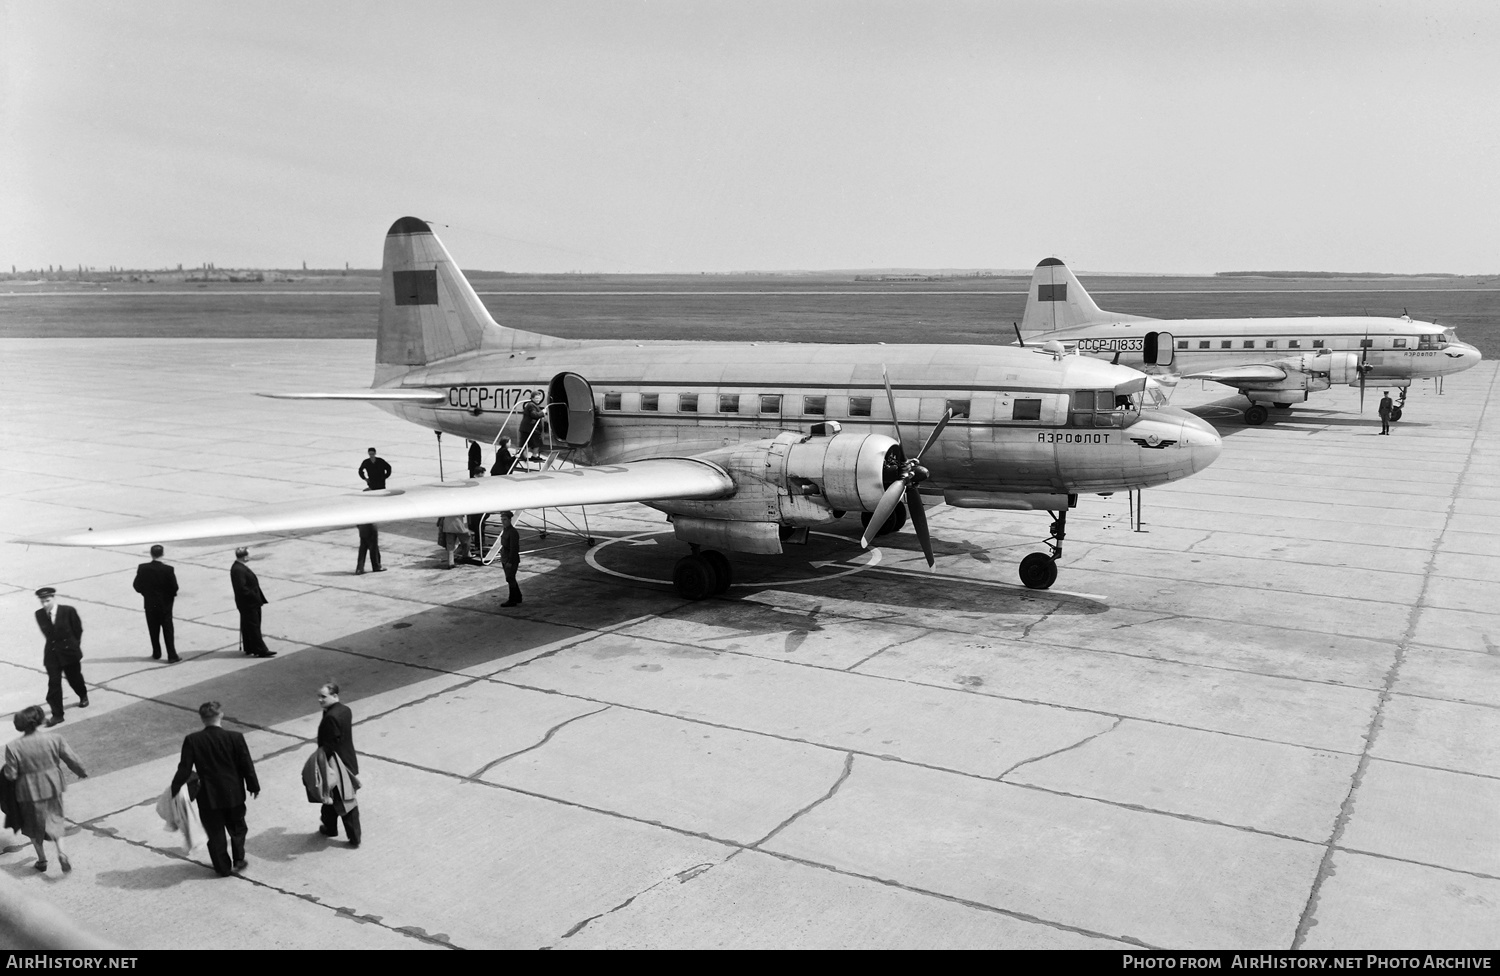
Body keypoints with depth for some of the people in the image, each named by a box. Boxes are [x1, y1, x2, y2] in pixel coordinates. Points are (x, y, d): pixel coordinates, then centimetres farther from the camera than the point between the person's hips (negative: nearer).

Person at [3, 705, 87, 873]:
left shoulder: (13, 747, -18)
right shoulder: (53, 739, -13)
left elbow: (10, 775, -14)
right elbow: (72, 760, -7)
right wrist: (82, 773, 11)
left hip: (30, 792, -1)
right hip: (53, 787, 2)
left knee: (34, 826, 20)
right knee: (54, 820, 19)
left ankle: (42, 860, 30)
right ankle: (61, 852, 0)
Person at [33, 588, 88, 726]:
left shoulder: (68, 611, -14)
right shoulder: (39, 615, -6)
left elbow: (78, 630, -2)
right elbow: (46, 633, 7)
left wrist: (73, 646, 6)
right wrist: (54, 644, 9)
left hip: (69, 652, -1)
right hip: (51, 654, 1)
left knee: (74, 678, 16)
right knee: (54, 684, -4)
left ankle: (83, 696, 47)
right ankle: (57, 714, 2)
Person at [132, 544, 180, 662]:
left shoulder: (142, 568, -11)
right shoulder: (168, 569, -18)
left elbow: (137, 585, -5)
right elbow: (174, 587, -16)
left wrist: (146, 593, 13)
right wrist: (171, 595, 6)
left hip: (150, 604, 2)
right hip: (165, 604, -2)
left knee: (154, 630, 16)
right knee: (168, 630, 5)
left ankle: (156, 653, 25)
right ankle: (172, 656, 3)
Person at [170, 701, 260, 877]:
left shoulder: (192, 741, -14)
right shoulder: (235, 738, -15)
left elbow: (185, 769, -10)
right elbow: (247, 765, -8)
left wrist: (174, 789, 5)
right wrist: (254, 786, 7)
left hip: (209, 797, 0)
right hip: (234, 794, 0)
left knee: (215, 833, 15)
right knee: (237, 828, 23)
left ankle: (223, 868, 23)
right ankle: (238, 860, 27)